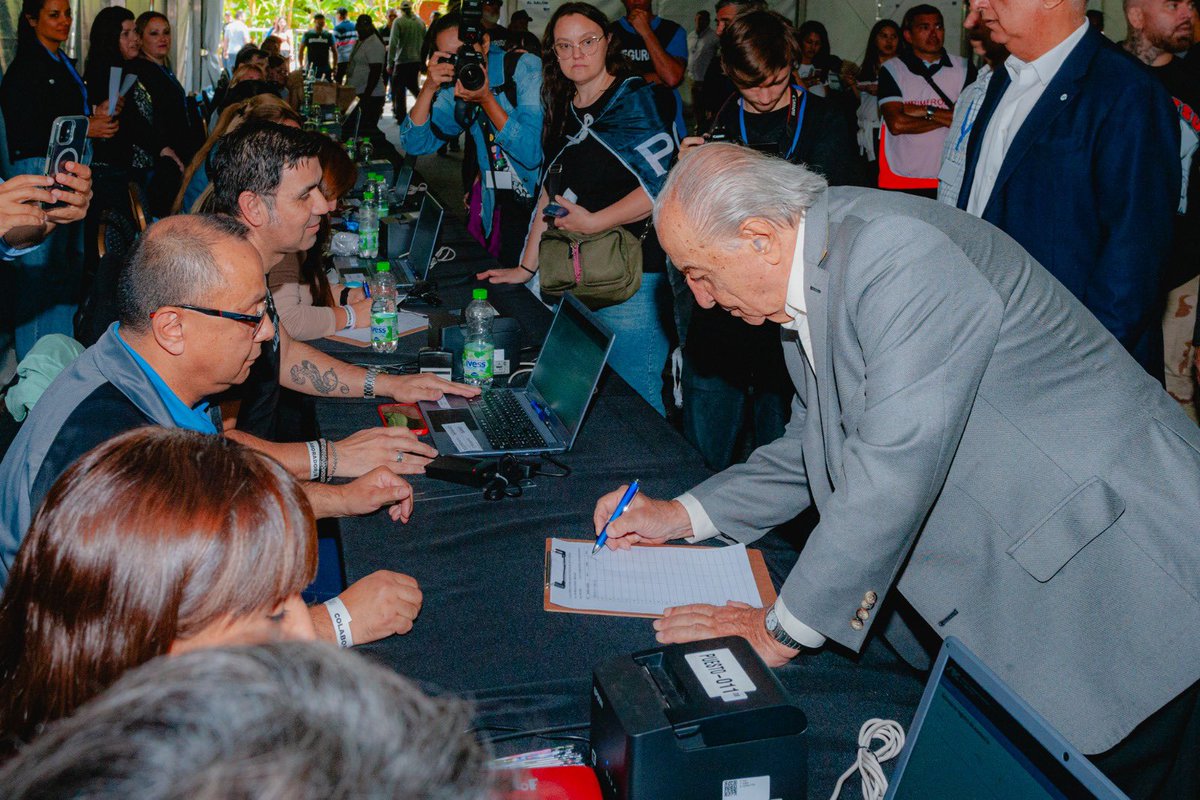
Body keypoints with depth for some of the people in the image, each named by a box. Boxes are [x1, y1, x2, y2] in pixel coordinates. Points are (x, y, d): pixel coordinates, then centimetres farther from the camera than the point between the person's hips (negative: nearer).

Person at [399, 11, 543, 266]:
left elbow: (532, 154, -22)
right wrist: (428, 88, -12)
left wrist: (486, 99, -26)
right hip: (507, 204, 5)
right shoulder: (454, 89, 6)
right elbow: (415, 144, 0)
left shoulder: (526, 68, -12)